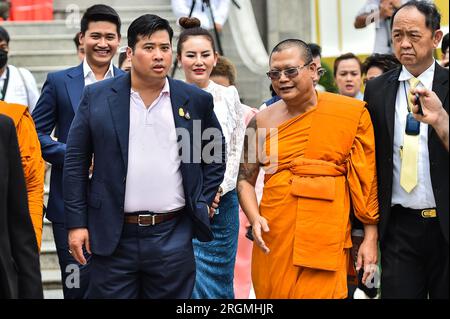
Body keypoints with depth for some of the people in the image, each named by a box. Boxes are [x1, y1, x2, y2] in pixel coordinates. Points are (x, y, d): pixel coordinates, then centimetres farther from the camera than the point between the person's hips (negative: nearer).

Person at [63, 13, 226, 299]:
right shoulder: (97, 97, 2)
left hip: (174, 236, 1)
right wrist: (77, 223, -1)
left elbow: (215, 154, 18)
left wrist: (203, 202, 8)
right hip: (113, 236, -1)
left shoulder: (196, 100, 5)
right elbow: (76, 161, 3)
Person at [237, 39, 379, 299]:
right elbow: (245, 180, 11)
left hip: (327, 236, -2)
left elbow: (368, 179, 1)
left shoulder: (352, 113, -1)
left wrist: (370, 239, -3)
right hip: (273, 238, 3)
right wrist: (255, 218, -7)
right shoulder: (262, 121, 6)